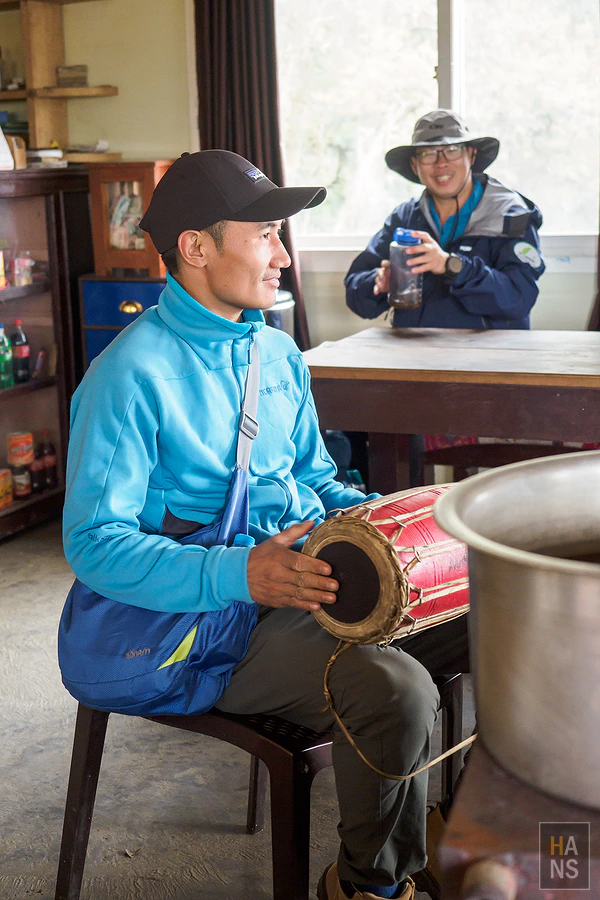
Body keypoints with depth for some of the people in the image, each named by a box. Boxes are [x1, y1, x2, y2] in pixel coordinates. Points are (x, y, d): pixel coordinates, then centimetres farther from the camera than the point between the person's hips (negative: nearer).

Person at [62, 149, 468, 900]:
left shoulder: (279, 352, 13)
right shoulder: (131, 374, -13)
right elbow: (94, 542, -16)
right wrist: (238, 575, -28)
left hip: (311, 577, 8)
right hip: (211, 618, -8)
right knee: (395, 690, -29)